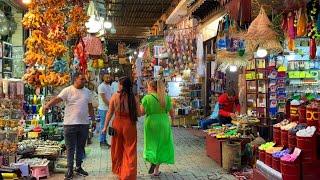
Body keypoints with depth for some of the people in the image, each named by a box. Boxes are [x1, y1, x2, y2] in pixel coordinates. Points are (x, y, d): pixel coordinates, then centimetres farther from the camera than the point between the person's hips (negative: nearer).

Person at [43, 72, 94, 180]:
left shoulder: (87, 91, 9)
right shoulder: (67, 90, -6)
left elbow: (90, 106, 16)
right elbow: (57, 99, -17)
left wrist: (93, 119, 16)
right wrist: (47, 105, -34)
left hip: (84, 124, 5)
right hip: (70, 124, -4)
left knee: (81, 147, 14)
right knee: (70, 148, 4)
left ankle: (78, 167, 28)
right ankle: (70, 170, 15)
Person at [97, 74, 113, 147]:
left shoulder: (109, 86, 15)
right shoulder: (101, 86, -11)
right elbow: (104, 98, -16)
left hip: (109, 108, 8)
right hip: (103, 109, -8)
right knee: (103, 125, -3)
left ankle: (104, 141, 18)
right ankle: (102, 141, 5)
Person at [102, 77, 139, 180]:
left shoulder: (115, 96, -6)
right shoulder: (133, 98, -7)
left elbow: (110, 113, -3)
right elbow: (138, 113, -5)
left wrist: (105, 127, 5)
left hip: (117, 123, 2)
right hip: (130, 125, -1)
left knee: (118, 149, 20)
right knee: (130, 150, 8)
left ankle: (118, 170, 37)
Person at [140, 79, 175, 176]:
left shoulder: (147, 97, -9)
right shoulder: (166, 97, -1)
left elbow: (142, 112, -8)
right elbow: (171, 113, 1)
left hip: (151, 123, -2)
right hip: (163, 124, 2)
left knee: (152, 143, 17)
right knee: (161, 144, 12)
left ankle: (152, 161, -7)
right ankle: (156, 170, 16)